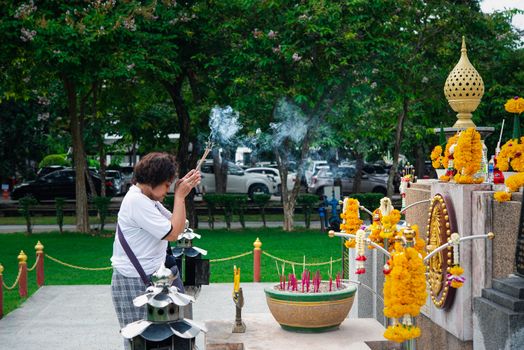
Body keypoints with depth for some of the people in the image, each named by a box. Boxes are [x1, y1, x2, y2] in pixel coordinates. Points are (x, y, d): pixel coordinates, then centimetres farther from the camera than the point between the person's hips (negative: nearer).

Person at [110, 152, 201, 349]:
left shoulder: (148, 198, 10)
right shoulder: (136, 201, -20)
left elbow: (174, 222, 14)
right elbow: (173, 233, -21)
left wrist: (183, 191, 3)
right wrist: (180, 196, -12)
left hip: (152, 275, 10)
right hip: (136, 282, -10)